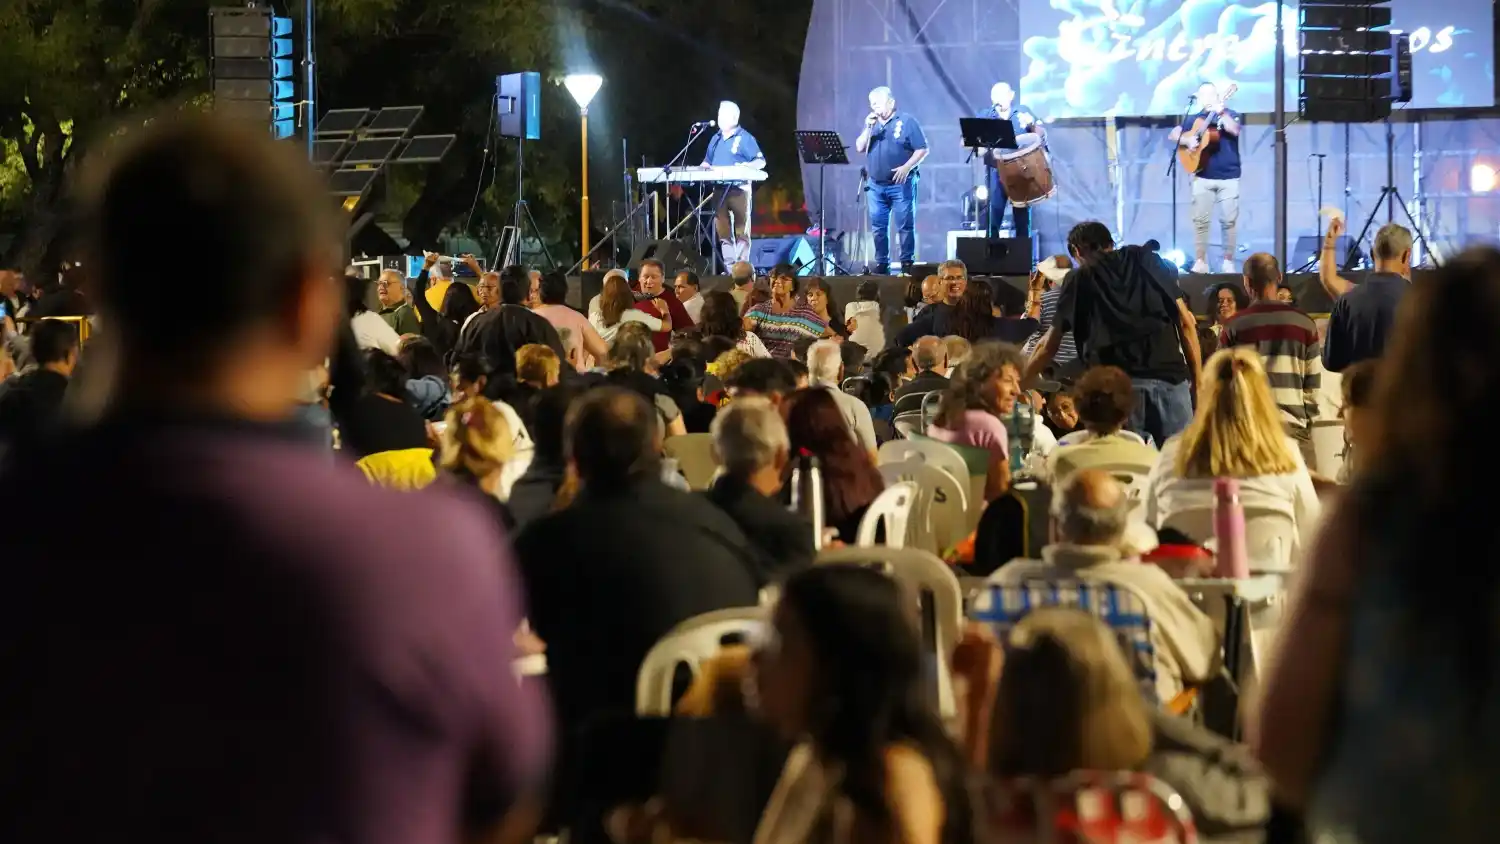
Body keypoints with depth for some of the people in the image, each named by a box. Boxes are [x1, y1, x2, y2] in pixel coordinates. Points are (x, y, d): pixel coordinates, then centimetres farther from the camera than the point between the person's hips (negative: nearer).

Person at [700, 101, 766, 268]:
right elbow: (707, 162, 24)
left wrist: (748, 166, -25)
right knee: (723, 230, 4)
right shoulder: (715, 139, 18)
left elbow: (761, 161, -5)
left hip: (739, 189, -6)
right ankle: (728, 266, 7)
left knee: (741, 230, -5)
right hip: (719, 190, 6)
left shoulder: (745, 139, -1)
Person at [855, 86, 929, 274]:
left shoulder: (906, 121, -3)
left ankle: (907, 264, 2)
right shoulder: (872, 122, 13)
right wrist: (868, 128, -8)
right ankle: (881, 264, 13)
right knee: (878, 227, 6)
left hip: (900, 184, -5)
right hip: (876, 185, 5)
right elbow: (859, 148, 6)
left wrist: (907, 167, -18)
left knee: (905, 225, -3)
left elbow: (922, 150, -6)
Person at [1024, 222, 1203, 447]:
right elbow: (1186, 322, 12)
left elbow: (1049, 346, 18)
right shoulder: (1148, 261, 19)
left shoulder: (1080, 278, 15)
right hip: (1170, 377, 1)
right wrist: (1198, 382, 14)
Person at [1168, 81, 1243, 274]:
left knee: (1229, 220, -1)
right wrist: (1187, 140, -12)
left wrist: (1220, 112, -25)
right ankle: (1200, 261, 3)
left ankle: (1228, 261, 7)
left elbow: (1234, 130, -16)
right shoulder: (1194, 119, 10)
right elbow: (1172, 135, 7)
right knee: (1200, 220, -2)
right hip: (1203, 177, 2)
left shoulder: (1230, 114, 4)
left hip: (1229, 177, -2)